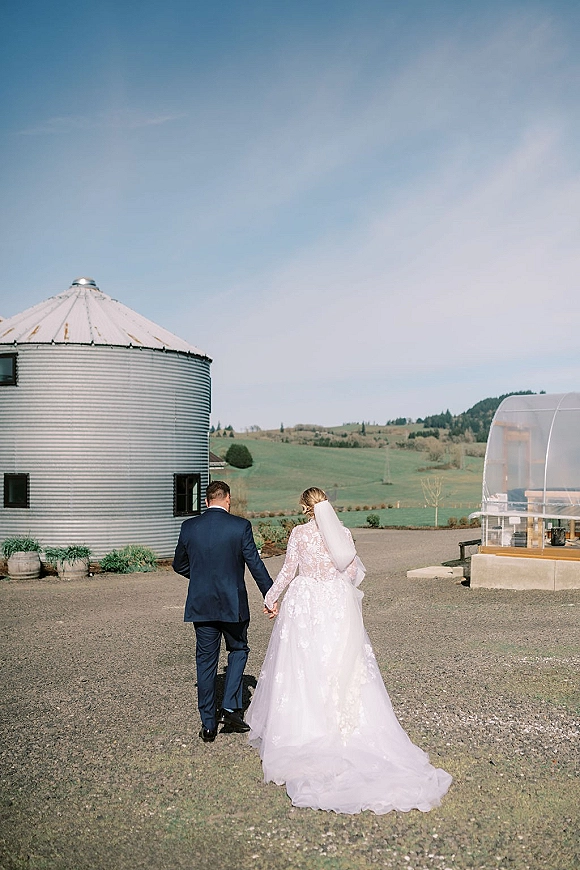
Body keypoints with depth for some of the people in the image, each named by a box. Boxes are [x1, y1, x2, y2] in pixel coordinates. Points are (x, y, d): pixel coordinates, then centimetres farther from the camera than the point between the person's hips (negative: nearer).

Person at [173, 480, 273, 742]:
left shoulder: (189, 527, -1)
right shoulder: (241, 526, -8)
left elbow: (179, 565, 9)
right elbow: (255, 565, -6)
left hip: (201, 605, 2)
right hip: (233, 604, -2)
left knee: (205, 662, 9)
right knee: (238, 650, 20)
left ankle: (208, 725, 14)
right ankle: (230, 707, 7)